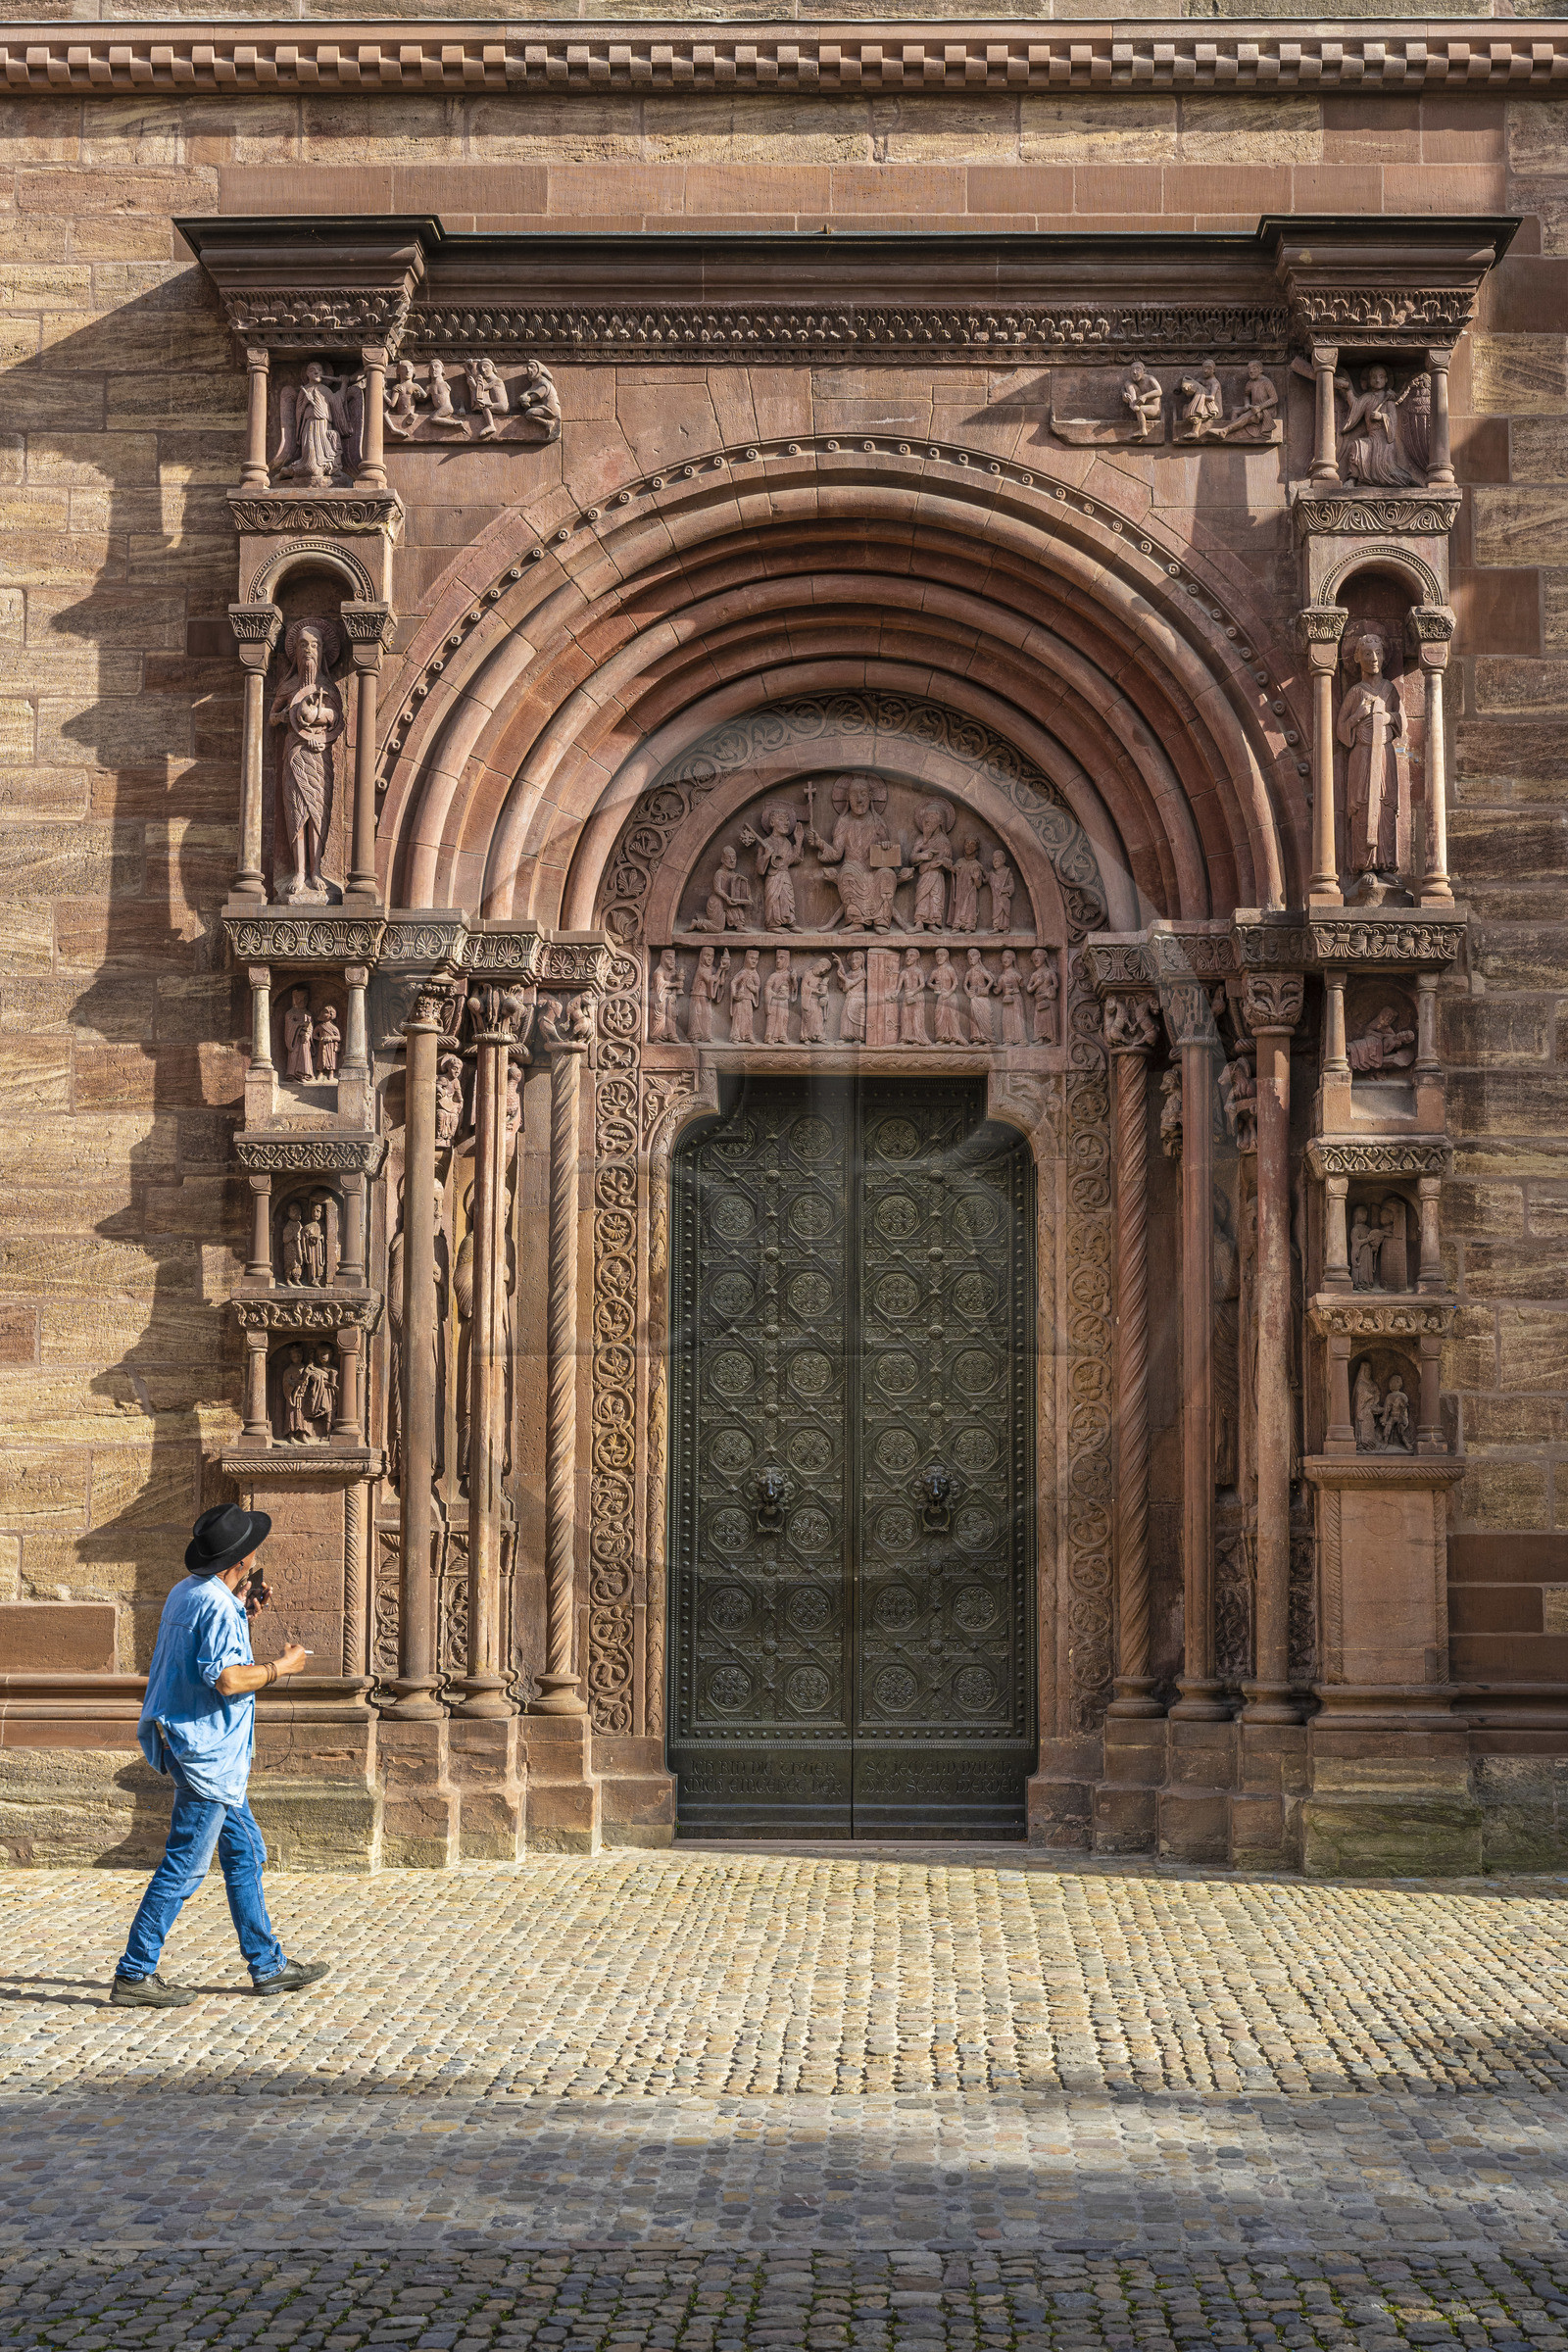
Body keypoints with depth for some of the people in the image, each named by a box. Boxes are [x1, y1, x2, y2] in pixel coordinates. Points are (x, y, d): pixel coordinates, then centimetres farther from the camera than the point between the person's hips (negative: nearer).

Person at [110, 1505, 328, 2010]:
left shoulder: (186, 1592, 11)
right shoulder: (216, 1607, -20)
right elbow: (227, 1680, -27)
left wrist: (242, 1613, 18)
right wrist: (281, 1667, -14)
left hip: (201, 1748, 11)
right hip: (208, 1748, -11)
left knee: (245, 1852, 15)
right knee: (184, 1865, -5)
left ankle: (268, 1965, 21)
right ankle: (134, 1977, -1)